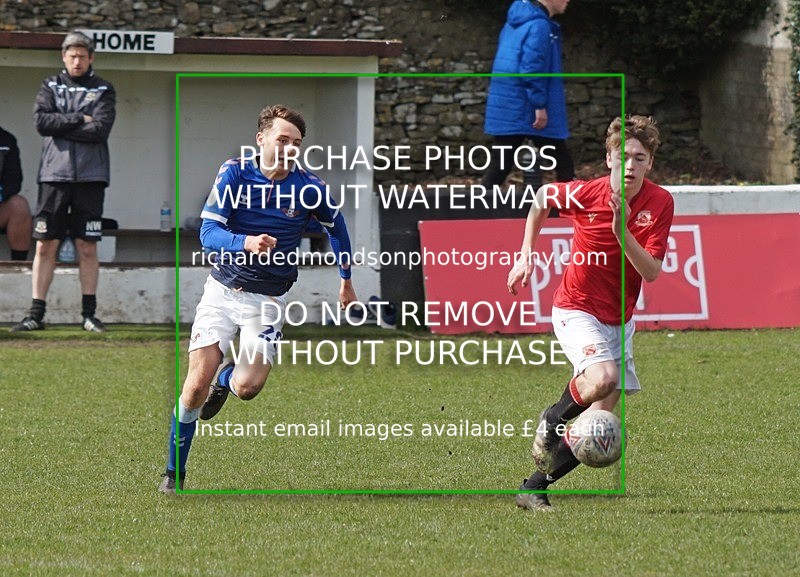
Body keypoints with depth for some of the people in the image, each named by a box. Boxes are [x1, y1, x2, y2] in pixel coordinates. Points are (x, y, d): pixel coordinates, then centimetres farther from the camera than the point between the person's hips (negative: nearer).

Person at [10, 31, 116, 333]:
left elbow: (101, 129, -7)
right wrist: (79, 119, -7)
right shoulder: (50, 86, 12)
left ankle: (89, 313, 7)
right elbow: (41, 121, -4)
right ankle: (36, 313, 1)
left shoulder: (103, 90, 8)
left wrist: (60, 127, -7)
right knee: (45, 245, -1)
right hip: (54, 173, 1)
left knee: (87, 247, 1)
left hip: (90, 175, -1)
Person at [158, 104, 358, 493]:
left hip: (268, 300, 0)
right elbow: (208, 232, -17)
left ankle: (226, 378, 25)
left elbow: (336, 226, 13)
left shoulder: (309, 189, -8)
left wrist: (346, 280, 20)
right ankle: (174, 472, 5)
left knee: (247, 387, -15)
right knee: (197, 384, -11)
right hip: (222, 290, 0)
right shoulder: (234, 173, -11)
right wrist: (245, 243, -36)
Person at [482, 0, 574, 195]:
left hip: (506, 111, 8)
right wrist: (540, 105, -20)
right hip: (531, 112, -8)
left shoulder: (515, 23, 14)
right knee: (563, 165, 5)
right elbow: (532, 67, -23)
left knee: (498, 169, 7)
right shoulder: (539, 26, -15)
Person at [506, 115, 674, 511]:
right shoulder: (585, 195, -15)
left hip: (619, 320, 4)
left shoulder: (659, 203, -12)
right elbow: (542, 197, 8)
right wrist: (526, 255, 4)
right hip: (577, 310, -4)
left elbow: (652, 272, -17)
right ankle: (551, 421, -3)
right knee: (602, 378, -33)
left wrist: (622, 233, -31)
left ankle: (534, 488, 20)